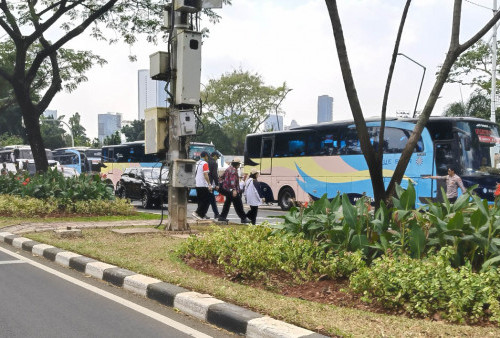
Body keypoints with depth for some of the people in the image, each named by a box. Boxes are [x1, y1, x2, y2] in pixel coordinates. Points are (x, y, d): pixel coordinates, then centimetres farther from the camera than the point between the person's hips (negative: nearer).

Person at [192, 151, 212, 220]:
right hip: (203, 185, -9)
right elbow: (206, 175, -19)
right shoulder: (205, 163, -12)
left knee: (201, 201, 13)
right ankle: (197, 212, -11)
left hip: (197, 185, 9)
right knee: (207, 200, -3)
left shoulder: (197, 163, 14)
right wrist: (209, 184, -18)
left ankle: (202, 215, 14)